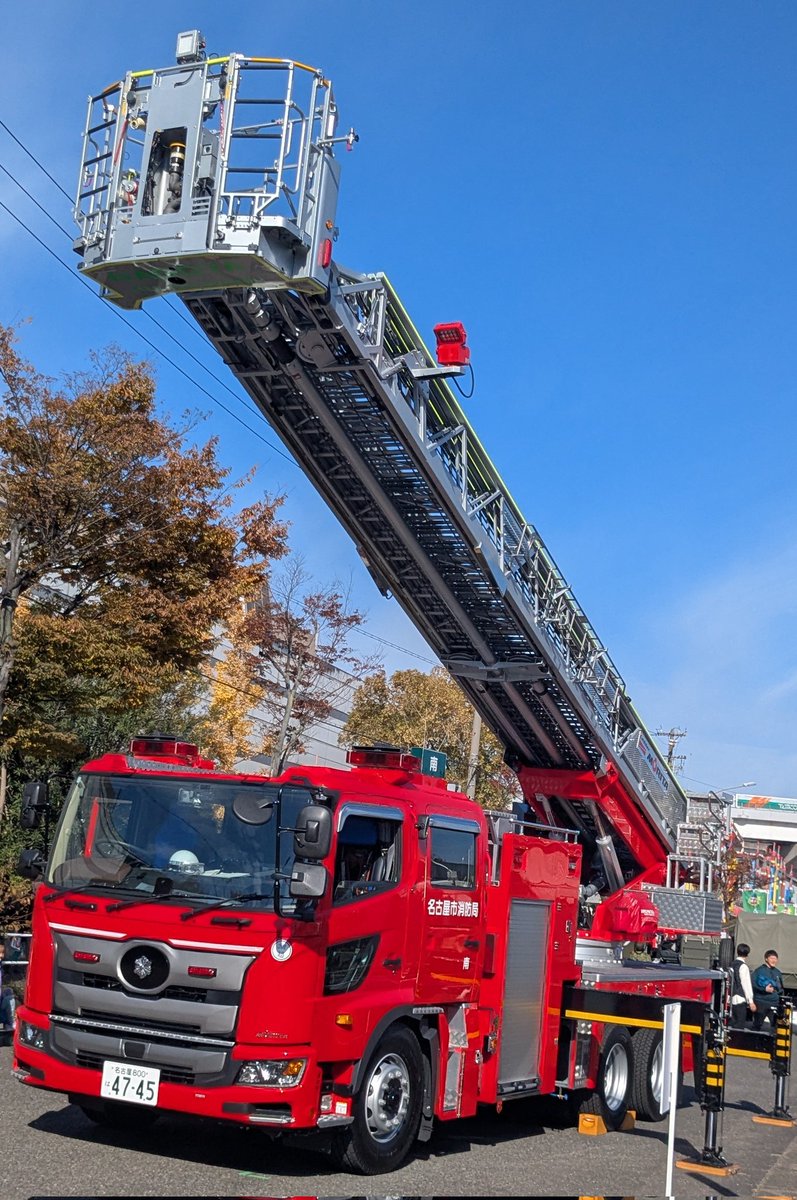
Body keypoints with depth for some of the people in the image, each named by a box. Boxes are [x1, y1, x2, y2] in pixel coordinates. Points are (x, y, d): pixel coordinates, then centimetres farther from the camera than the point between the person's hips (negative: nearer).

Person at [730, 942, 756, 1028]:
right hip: (740, 1000, -7)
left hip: (732, 999, 7)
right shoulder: (743, 966, -11)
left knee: (733, 1024, 12)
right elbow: (746, 985, -14)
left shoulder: (732, 964, 10)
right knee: (739, 1027, -3)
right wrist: (751, 1002, -11)